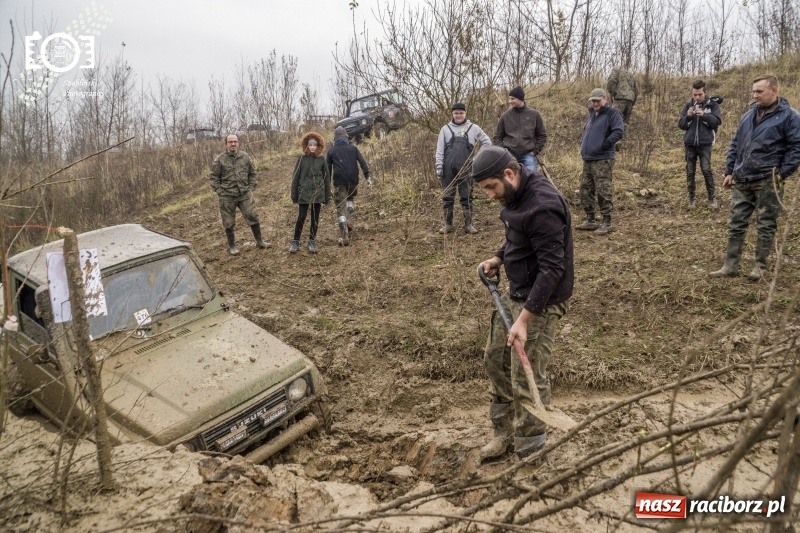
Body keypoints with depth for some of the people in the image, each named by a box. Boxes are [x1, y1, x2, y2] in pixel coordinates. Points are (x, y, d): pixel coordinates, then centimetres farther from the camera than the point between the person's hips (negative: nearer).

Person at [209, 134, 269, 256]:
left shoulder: (245, 157, 4)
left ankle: (259, 241, 17)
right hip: (227, 196, -2)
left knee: (253, 217, 2)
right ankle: (231, 246, 21)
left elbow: (252, 173, 12)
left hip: (245, 194, 2)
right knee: (229, 222, 8)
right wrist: (219, 191, -7)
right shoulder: (220, 159, -4)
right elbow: (213, 177, -1)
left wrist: (251, 188, 3)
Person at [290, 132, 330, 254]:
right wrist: (294, 195, -2)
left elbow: (326, 178, 5)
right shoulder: (302, 159, -2)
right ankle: (295, 241, 11)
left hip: (318, 194, 2)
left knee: (315, 218, 8)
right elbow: (296, 178, 1)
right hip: (304, 193, -1)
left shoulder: (321, 160, 1)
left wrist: (327, 196, 3)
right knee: (301, 217, -2)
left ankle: (312, 241, 20)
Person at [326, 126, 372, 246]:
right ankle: (347, 220, 8)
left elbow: (327, 169, 8)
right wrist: (367, 176, -7)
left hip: (339, 183, -1)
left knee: (341, 209, 0)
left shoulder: (331, 151, 9)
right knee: (350, 198, 31)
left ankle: (343, 237, -8)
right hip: (353, 181, 1)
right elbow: (362, 162, -2)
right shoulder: (353, 148, 10)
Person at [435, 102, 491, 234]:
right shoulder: (445, 129, 9)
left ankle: (468, 224, 9)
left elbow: (487, 142, 14)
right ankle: (448, 224, 11)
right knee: (447, 196, 3)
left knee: (467, 197, 3)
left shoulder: (473, 128, 9)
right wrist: (439, 166, -2)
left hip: (466, 168, 0)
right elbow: (440, 149, 7)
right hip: (448, 168, 1)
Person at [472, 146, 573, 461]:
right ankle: (503, 431, 35)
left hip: (541, 301, -10)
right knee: (495, 359, 18)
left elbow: (552, 269, -28)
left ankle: (530, 454, 15)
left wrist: (525, 318, -30)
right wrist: (499, 258, 6)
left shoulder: (542, 207, -26)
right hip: (515, 293, 10)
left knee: (527, 380, -3)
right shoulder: (516, 195, 4)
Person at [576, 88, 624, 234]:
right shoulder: (592, 114, 20)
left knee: (603, 191, -8)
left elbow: (618, 132, -18)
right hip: (588, 160, 9)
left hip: (602, 160, -9)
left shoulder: (612, 114, -6)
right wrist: (583, 143, 19)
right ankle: (590, 220, 21)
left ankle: (607, 222, -1)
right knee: (585, 190, 11)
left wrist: (605, 145, -20)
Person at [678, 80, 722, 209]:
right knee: (690, 171, 5)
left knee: (706, 170, -10)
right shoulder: (688, 105, 8)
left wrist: (704, 115, -21)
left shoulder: (712, 105, 2)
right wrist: (687, 116, -14)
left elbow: (718, 121, -8)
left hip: (705, 144, -3)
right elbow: (680, 125, 5)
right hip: (690, 143, 3)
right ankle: (692, 198, 15)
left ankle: (712, 197, 2)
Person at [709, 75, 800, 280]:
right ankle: (731, 265, 12)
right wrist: (729, 171, 10)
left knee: (765, 225, 4)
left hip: (767, 182, -5)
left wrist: (781, 173, -13)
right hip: (742, 180, 5)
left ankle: (760, 266, 15)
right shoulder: (748, 115, 13)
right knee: (736, 224, 6)